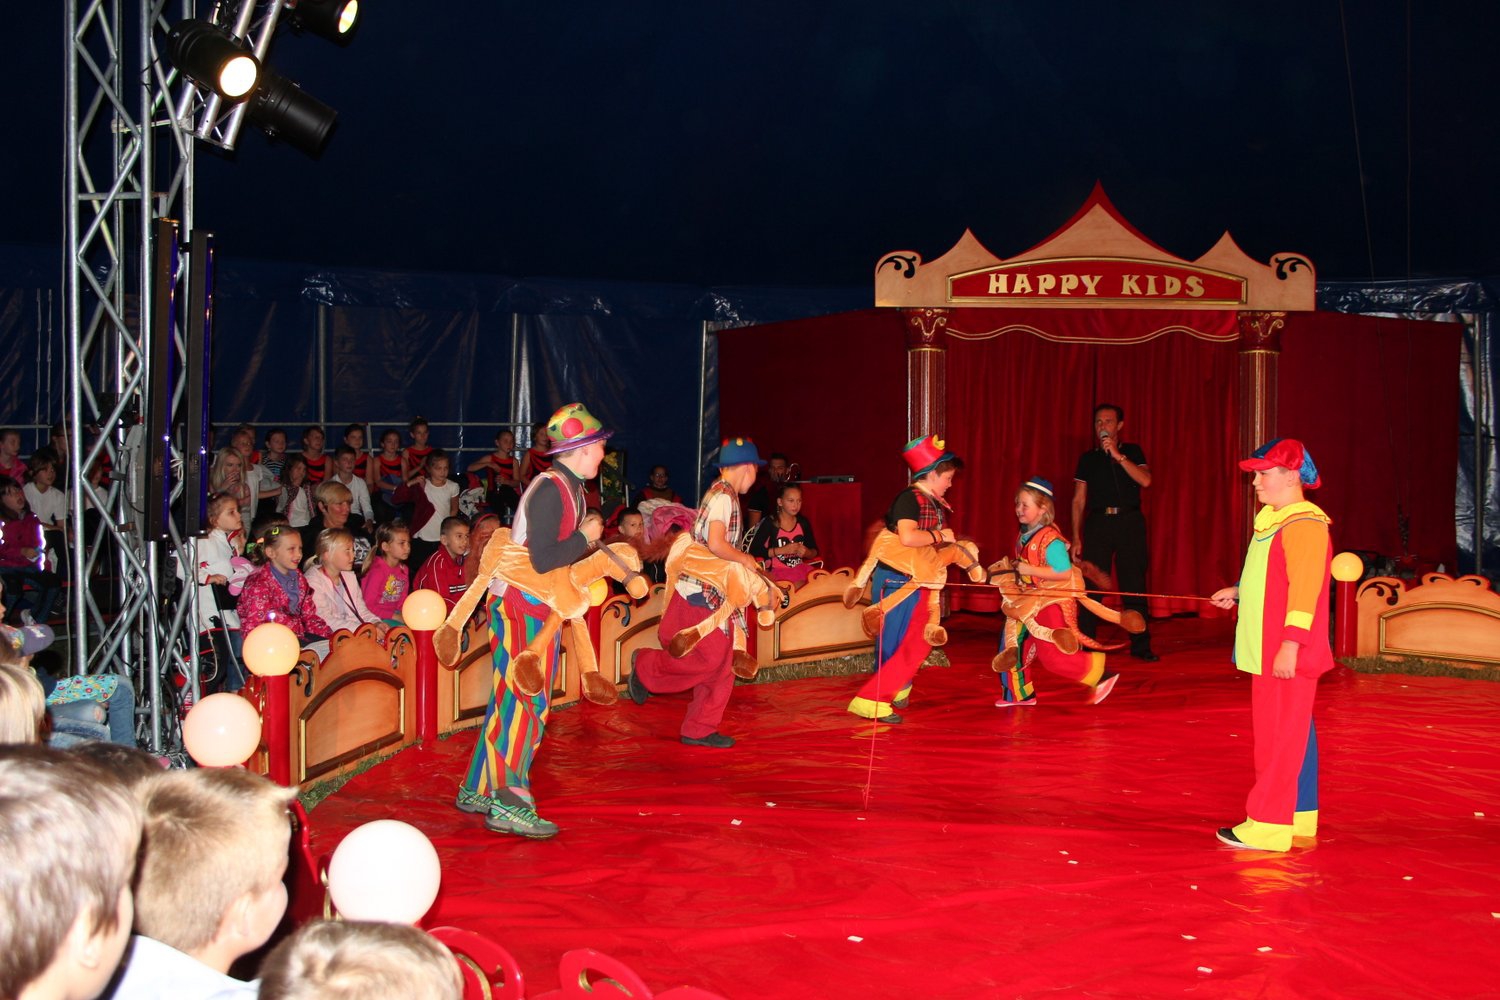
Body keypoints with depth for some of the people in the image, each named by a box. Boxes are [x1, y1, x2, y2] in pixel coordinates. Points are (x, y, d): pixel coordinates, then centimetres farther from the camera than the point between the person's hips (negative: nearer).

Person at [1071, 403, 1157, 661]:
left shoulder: (1133, 452, 10)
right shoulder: (1087, 458, 12)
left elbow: (1145, 480, -8)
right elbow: (1079, 500, 11)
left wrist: (1118, 455, -13)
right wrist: (1076, 538, 4)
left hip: (1129, 523, 0)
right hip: (1098, 522, 1)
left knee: (1134, 585, -1)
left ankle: (1140, 645, 5)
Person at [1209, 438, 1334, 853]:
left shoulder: (1304, 525, -16)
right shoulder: (1275, 521, 15)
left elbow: (1304, 589, -23)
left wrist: (1290, 645, -26)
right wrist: (1238, 592, 21)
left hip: (1288, 655, -10)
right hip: (1268, 651, 10)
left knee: (1281, 737, -6)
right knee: (1291, 734, 15)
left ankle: (1267, 826, -3)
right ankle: (1298, 817, 24)